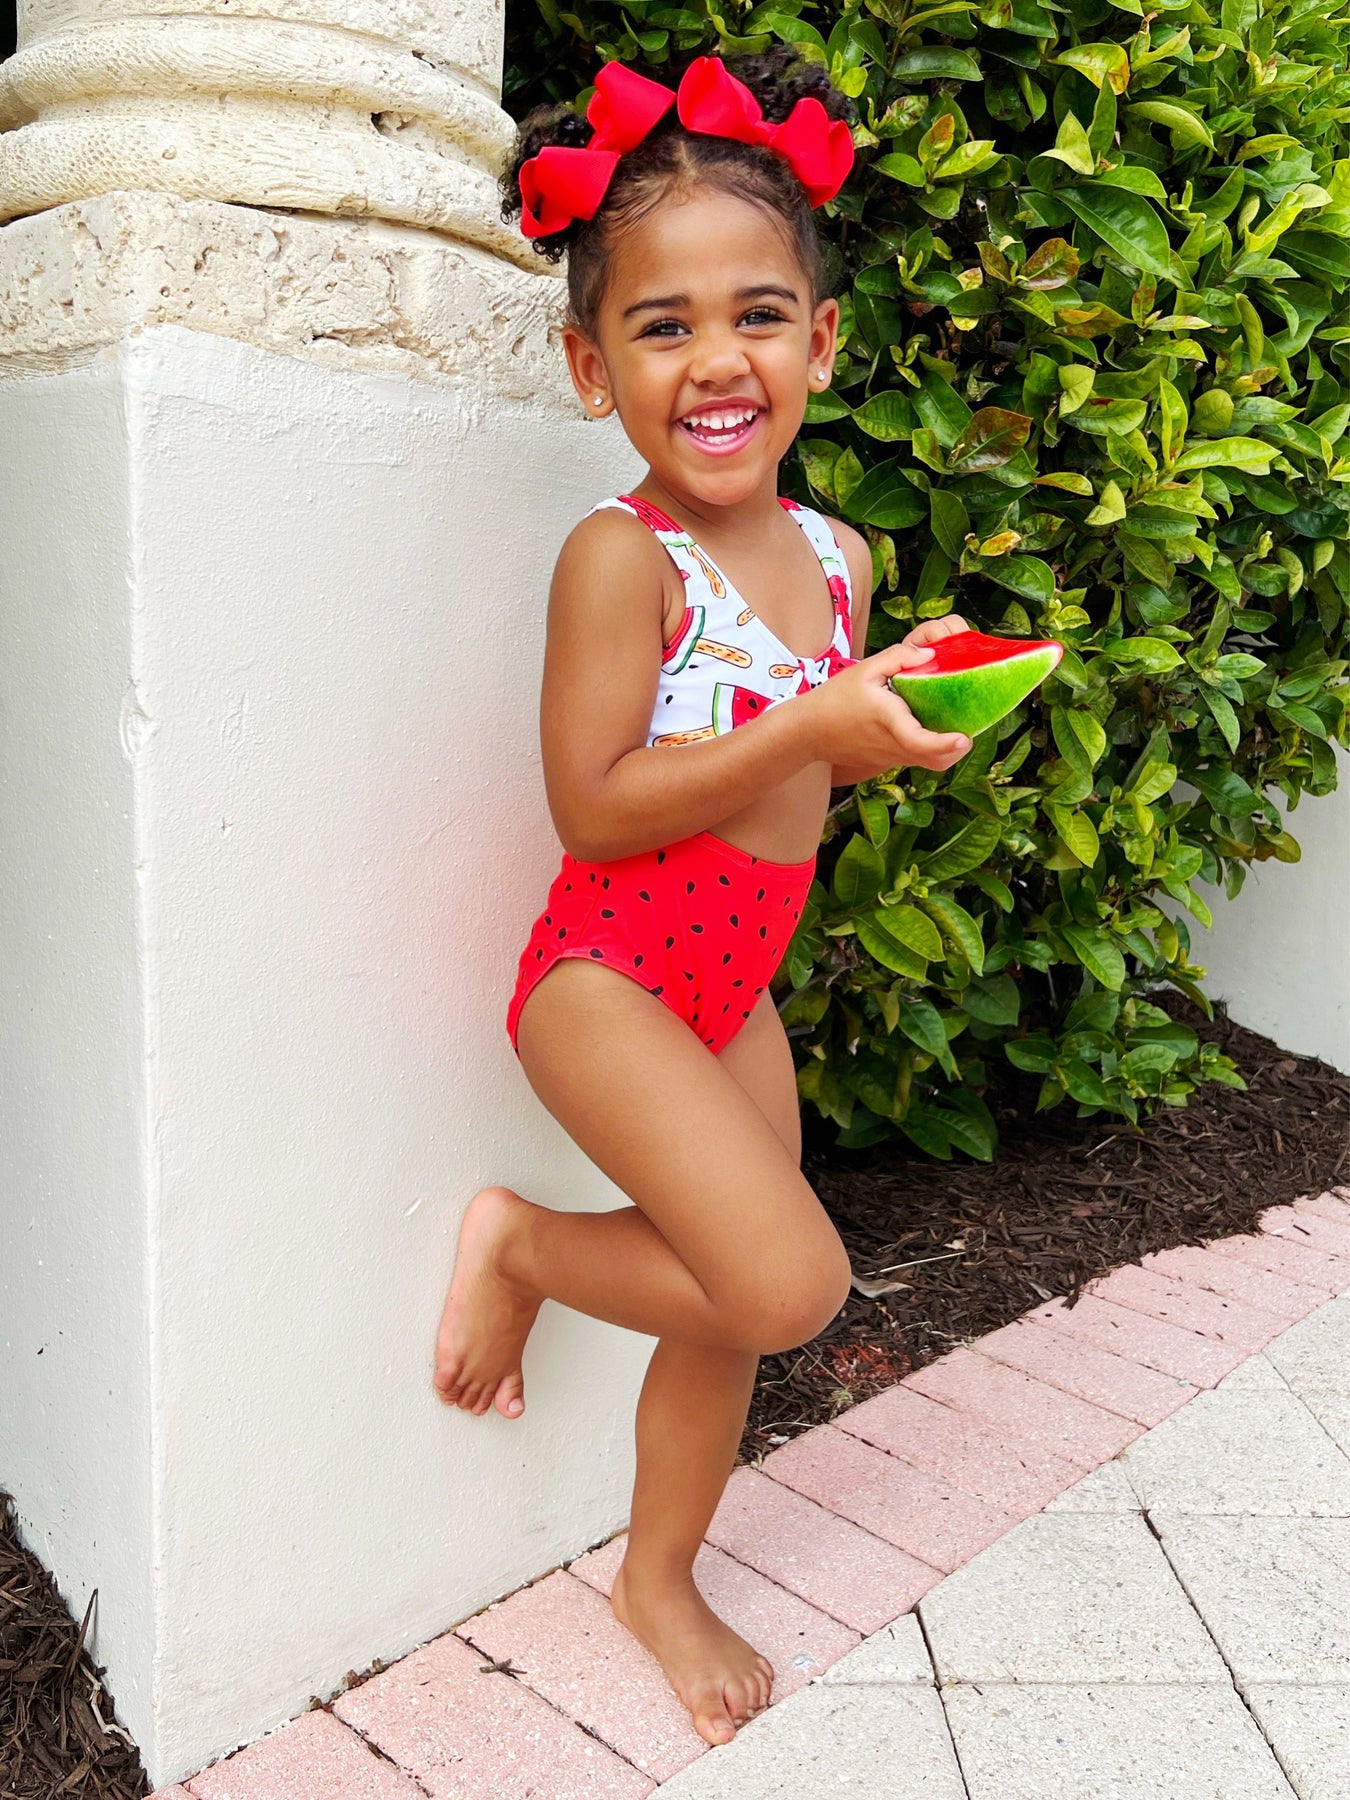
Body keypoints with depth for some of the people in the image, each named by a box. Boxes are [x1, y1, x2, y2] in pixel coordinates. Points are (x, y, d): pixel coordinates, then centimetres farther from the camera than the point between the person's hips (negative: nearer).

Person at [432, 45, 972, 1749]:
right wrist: (811, 728, -28)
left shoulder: (838, 555, 4)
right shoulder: (620, 556, -17)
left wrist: (902, 704, -5)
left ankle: (660, 1576, 39)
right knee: (790, 1280, -20)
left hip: (736, 988, 7)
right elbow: (592, 806, -21)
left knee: (729, 1314, 14)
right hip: (608, 977, -7)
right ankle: (521, 1243, 8)